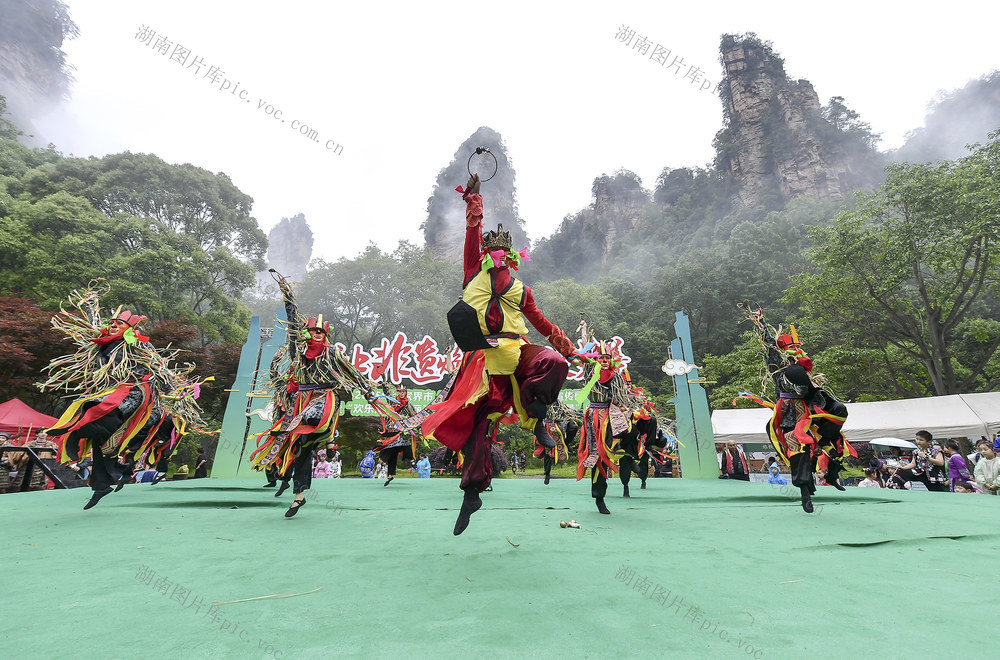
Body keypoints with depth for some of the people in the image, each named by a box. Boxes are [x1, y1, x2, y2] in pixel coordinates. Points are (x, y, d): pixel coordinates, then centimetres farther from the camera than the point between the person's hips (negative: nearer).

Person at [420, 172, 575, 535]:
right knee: (481, 419, -4)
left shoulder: (520, 288, 25)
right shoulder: (476, 271, 18)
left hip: (516, 349, 2)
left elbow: (539, 320, 31)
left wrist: (564, 342, 29)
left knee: (554, 362, -31)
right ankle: (472, 488, 8)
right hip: (486, 353, -2)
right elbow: (473, 231, 14)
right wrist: (473, 198, 19)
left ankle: (532, 410, -6)